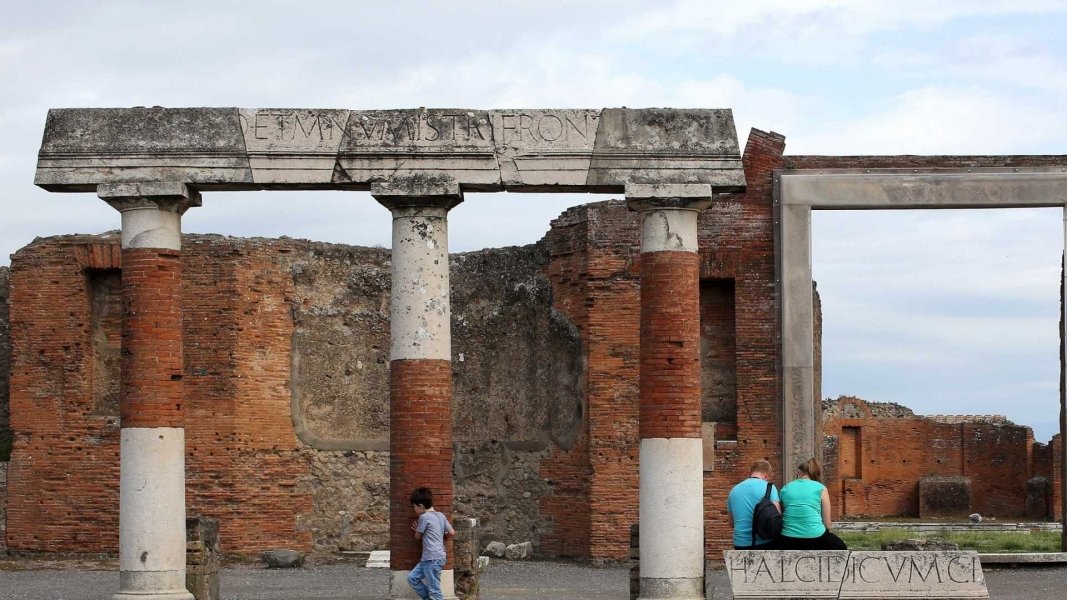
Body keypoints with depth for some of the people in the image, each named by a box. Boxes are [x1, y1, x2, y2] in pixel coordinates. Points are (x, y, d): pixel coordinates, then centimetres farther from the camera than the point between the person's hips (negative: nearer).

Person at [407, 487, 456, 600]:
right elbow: (452, 532, 11)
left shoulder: (424, 517, -10)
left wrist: (417, 530, 23)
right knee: (412, 578, 13)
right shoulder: (441, 516, 11)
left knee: (434, 591, -7)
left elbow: (418, 536, 1)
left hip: (432, 559, -9)